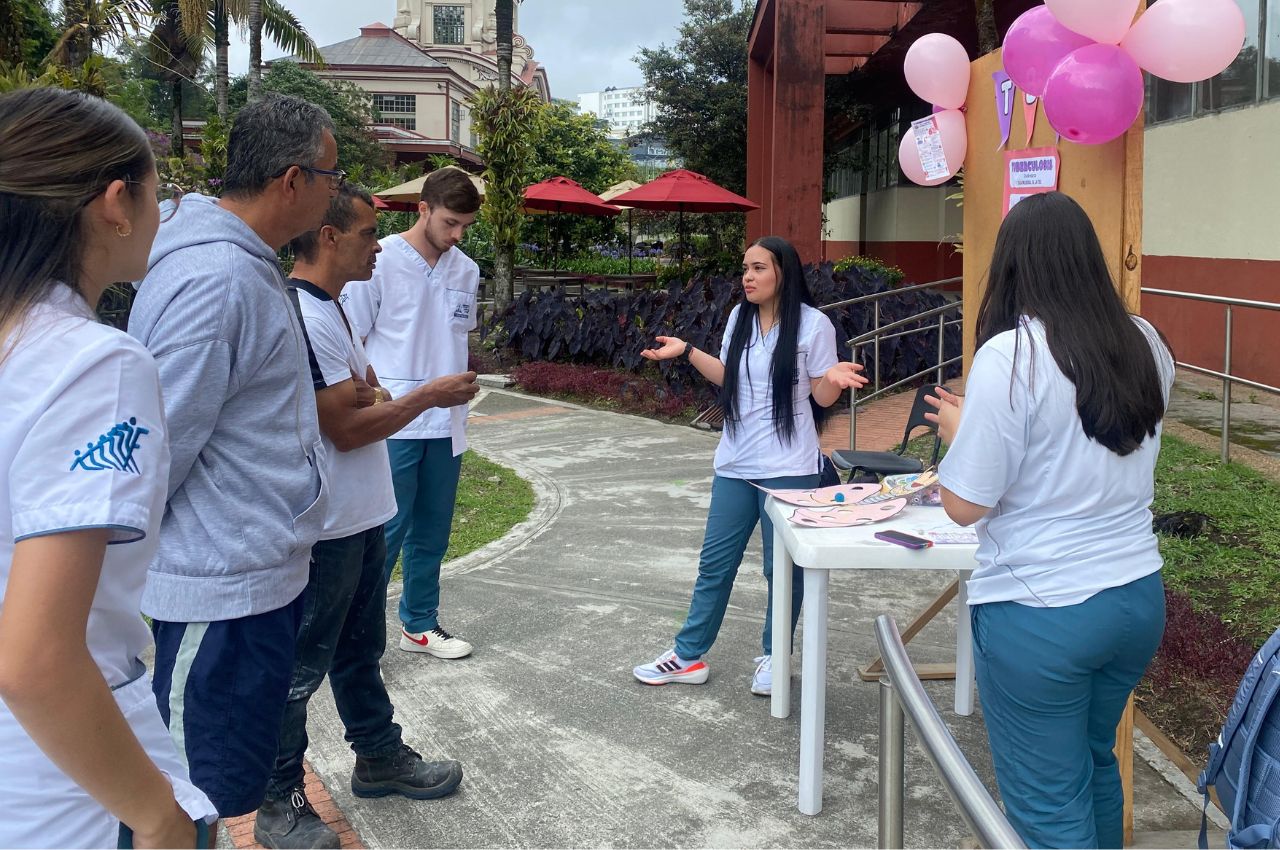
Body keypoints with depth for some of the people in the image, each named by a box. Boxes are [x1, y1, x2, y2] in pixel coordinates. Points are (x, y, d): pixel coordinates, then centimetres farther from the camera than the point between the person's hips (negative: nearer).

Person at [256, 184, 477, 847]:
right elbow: (345, 429, -23)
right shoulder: (305, 317, -22)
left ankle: (380, 757, 39)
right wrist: (428, 396, -12)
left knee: (360, 647, 23)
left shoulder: (327, 307, 11)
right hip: (325, 526, -10)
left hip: (358, 516, 10)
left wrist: (362, 385, -5)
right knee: (300, 666, 4)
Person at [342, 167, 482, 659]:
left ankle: (419, 624, 28)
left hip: (446, 424, 6)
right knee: (386, 531, -3)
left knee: (433, 531, 14)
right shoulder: (379, 262, -9)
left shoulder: (466, 272, 8)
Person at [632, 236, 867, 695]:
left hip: (788, 468, -5)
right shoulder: (739, 317, 7)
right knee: (715, 563, 11)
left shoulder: (813, 324, -9)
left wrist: (834, 378, -27)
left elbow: (823, 397, -6)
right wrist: (687, 352, 9)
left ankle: (774, 657, 24)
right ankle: (688, 655, 21)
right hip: (734, 465, 5)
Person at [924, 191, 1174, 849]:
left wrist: (957, 428, 2)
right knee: (1095, 763, 27)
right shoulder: (1145, 345, 1)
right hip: (1139, 597, 7)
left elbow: (965, 505, -16)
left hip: (1040, 614, -6)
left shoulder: (1009, 357, -18)